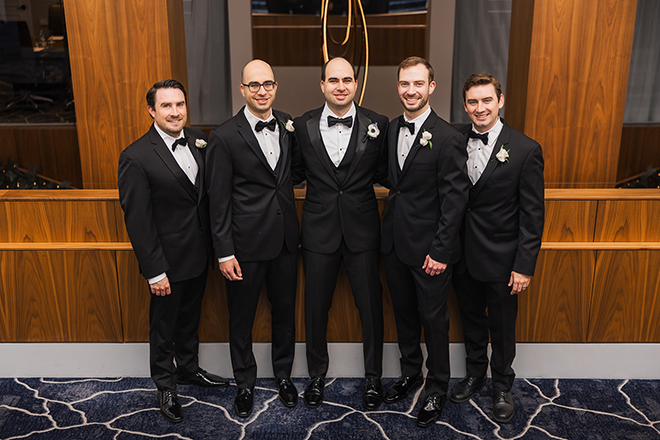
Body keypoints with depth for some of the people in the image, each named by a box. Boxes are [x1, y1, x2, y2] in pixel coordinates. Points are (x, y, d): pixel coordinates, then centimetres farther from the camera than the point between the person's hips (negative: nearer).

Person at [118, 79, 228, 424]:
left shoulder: (198, 140, -1)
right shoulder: (136, 157, -19)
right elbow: (137, 221, -17)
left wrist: (213, 246, 4)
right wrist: (154, 271, -17)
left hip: (199, 253, 6)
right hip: (168, 260, -6)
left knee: (190, 317, 24)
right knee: (164, 324, 14)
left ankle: (188, 369, 46)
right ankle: (165, 386, 35)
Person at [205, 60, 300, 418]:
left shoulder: (287, 124, 3)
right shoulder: (224, 137, -11)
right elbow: (218, 201, -10)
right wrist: (224, 252, -11)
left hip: (285, 239, 4)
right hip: (246, 243, -4)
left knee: (285, 310, 17)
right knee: (241, 318, 11)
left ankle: (283, 374, 39)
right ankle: (245, 383, 33)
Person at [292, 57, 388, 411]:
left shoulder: (377, 124, -2)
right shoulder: (302, 126, 1)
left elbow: (383, 175, 1)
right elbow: (296, 175, 8)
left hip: (362, 229, -1)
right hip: (319, 231, 1)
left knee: (371, 306, 9)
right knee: (316, 306, 12)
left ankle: (373, 377, 31)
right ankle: (317, 375, 34)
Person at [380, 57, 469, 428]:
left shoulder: (448, 139, -15)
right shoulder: (391, 129, 5)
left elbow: (455, 200, -15)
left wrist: (440, 251, -16)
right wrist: (388, 230, 4)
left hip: (429, 248, -6)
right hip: (395, 243, 6)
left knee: (434, 319, 8)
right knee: (404, 313, 20)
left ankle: (437, 388, 28)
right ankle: (410, 372, 41)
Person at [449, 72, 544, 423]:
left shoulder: (526, 150, -11)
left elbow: (532, 215, -10)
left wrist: (524, 266, -12)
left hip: (501, 259, -3)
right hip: (462, 254, 3)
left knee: (502, 328, 13)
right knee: (471, 321, 21)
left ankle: (502, 386, 37)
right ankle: (474, 373, 44)